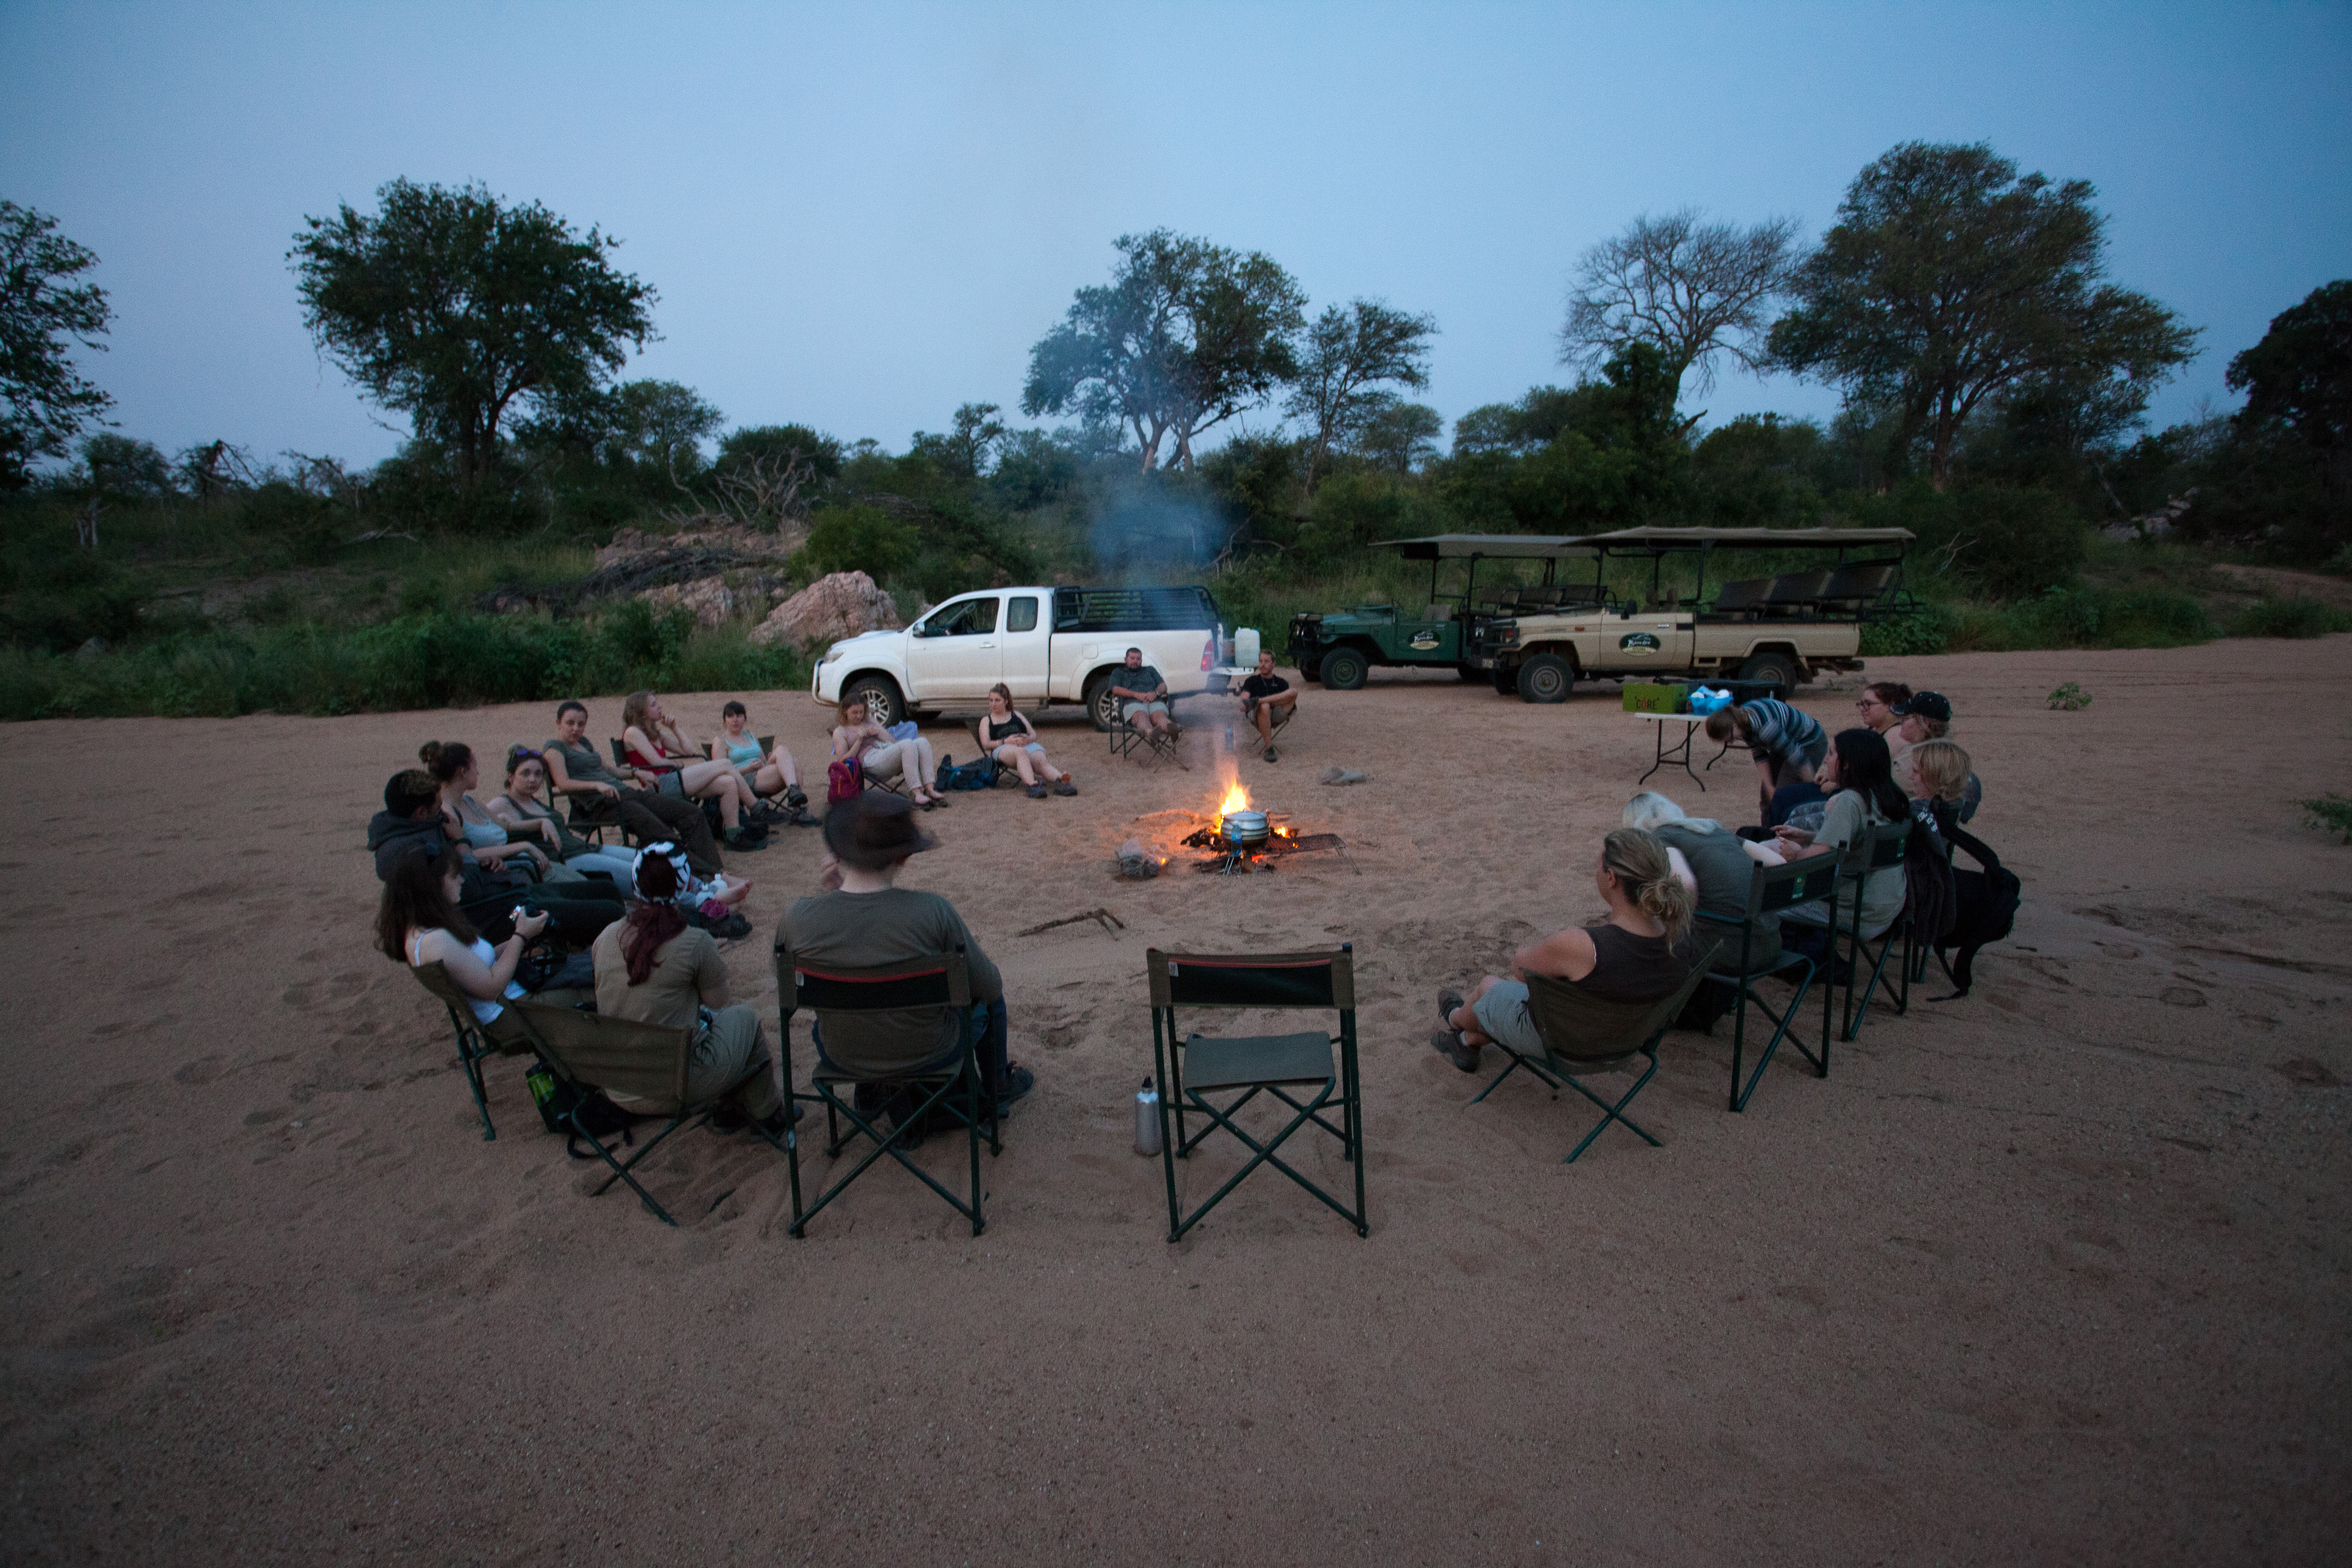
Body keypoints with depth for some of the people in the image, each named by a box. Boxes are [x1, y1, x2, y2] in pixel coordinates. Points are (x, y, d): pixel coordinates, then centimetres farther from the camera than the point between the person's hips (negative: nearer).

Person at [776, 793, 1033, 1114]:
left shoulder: (797, 919, -24)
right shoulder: (933, 911, -30)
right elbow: (990, 987, -17)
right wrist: (964, 944, 5)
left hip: (841, 1058, 2)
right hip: (927, 1057, -2)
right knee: (989, 993, 29)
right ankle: (997, 1089, 49)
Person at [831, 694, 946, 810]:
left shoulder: (870, 722, 30)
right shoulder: (840, 732, 16)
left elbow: (892, 741, 23)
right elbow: (842, 761, 2)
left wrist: (878, 732, 3)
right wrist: (859, 739, -5)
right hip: (872, 761, -6)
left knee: (922, 742, -24)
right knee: (908, 745, -34)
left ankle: (930, 790, -36)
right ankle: (918, 795, -44)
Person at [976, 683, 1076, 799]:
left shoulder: (1017, 715, 32)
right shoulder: (986, 721, 25)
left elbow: (1034, 735, 22)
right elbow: (986, 745, 8)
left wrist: (1027, 739, -5)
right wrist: (1006, 741, -11)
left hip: (1028, 745, 3)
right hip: (1003, 749, -3)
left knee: (1041, 761, -33)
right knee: (1021, 752, -41)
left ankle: (1061, 781, -62)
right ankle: (1033, 785, -66)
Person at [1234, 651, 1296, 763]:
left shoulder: (1281, 683, 30)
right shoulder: (1251, 681, 25)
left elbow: (1291, 699, 17)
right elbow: (1243, 701, 9)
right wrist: (1243, 706, -16)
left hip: (1277, 714, 2)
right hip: (1256, 715, -1)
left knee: (1293, 693, -26)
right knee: (1265, 707, -41)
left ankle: (1256, 701, -36)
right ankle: (1269, 749, -39)